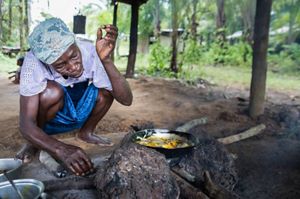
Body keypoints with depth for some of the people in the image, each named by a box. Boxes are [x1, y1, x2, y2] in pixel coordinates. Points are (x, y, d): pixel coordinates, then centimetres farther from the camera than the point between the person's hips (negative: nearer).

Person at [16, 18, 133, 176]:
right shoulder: (34, 61, -32)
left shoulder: (90, 53, -27)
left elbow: (126, 100, -31)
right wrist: (61, 150, -52)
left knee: (108, 87, -23)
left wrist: (106, 60, -44)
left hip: (79, 113, 3)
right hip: (49, 117, -2)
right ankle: (34, 142, -5)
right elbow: (26, 125, -35)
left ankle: (86, 132, 2)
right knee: (53, 91, -34)